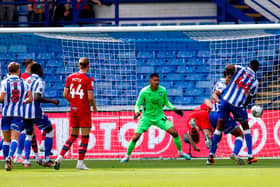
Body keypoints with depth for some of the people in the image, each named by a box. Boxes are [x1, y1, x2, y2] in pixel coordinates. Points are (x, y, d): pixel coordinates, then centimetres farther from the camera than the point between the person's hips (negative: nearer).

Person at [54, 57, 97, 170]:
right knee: (85, 137, 4)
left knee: (73, 136, 15)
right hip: (84, 111, -5)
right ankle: (80, 162, 2)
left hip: (73, 110, 5)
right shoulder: (88, 79, -11)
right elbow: (90, 97, -15)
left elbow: (65, 94, 4)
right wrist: (94, 107, 2)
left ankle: (60, 157, 3)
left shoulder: (70, 77, 4)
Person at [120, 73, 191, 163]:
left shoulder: (163, 90, -9)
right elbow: (138, 104, -7)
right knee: (136, 137, -13)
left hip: (159, 116, 2)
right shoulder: (144, 92, -16)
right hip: (146, 117, -2)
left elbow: (166, 102, 9)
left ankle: (180, 152, 13)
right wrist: (137, 112, -27)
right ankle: (127, 156, 8)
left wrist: (174, 109, -5)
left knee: (174, 132, -9)